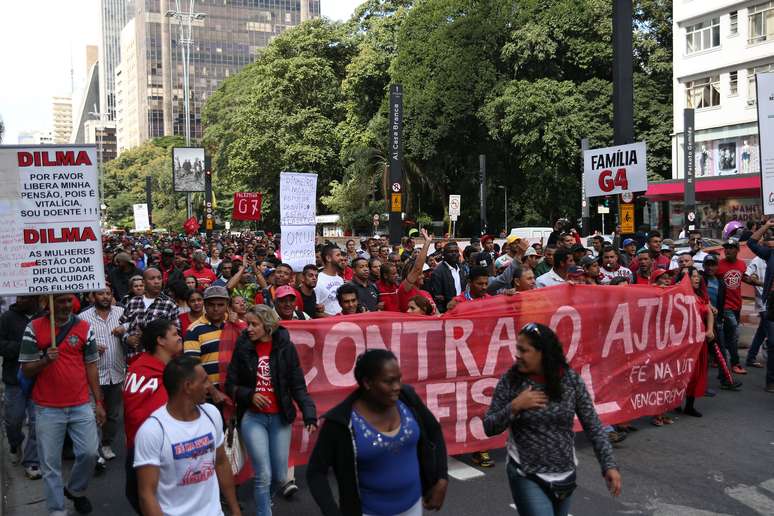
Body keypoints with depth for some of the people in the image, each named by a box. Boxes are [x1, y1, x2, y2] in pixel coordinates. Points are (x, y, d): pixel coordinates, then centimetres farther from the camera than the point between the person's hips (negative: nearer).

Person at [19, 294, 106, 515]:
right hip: (47, 409, -1)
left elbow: (91, 366, 7)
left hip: (81, 406, 2)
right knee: (51, 463, 5)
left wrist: (98, 402, 5)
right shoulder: (34, 328, -3)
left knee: (89, 453, 3)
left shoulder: (84, 327, 2)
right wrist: (45, 360, -22)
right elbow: (26, 370, -1)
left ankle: (76, 490, 31)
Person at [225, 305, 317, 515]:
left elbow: (298, 385, -5)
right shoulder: (243, 347, -4)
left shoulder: (285, 347, -5)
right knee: (264, 475, -6)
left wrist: (310, 415, -16)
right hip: (252, 418, -1)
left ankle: (262, 497, 43)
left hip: (280, 418, 1)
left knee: (280, 476, 10)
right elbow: (230, 385, 2)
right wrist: (250, 395, -17)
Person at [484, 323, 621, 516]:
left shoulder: (571, 380, -8)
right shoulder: (510, 380, -10)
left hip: (564, 477, 2)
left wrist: (609, 465, -9)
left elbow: (593, 427, -2)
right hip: (527, 477, -2)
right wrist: (514, 406, -20)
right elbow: (489, 427, -6)